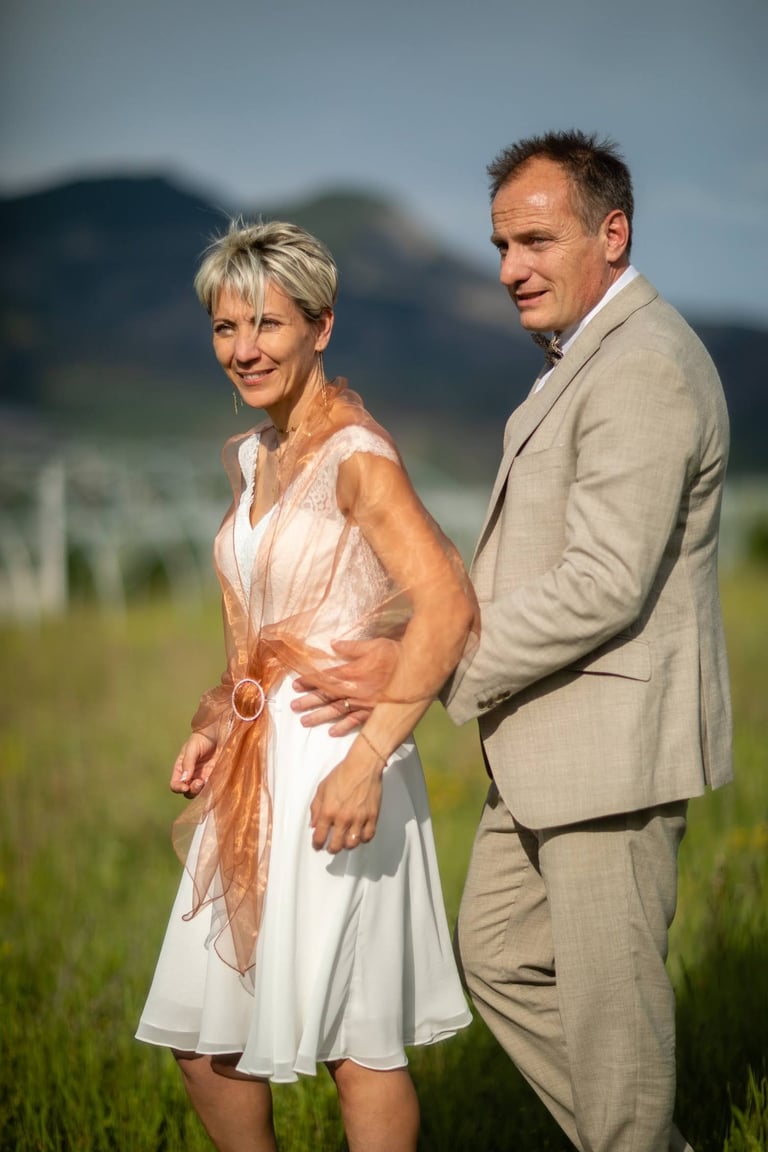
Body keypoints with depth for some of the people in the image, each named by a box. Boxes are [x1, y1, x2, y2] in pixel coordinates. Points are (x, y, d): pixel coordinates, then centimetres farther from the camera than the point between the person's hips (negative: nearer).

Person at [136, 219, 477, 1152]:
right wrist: (214, 724, 7)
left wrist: (368, 761, -28)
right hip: (254, 768, 8)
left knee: (355, 1038, 2)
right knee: (203, 1036, 12)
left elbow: (448, 605, -24)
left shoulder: (356, 455, -12)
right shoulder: (252, 458, 13)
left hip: (335, 766, -8)